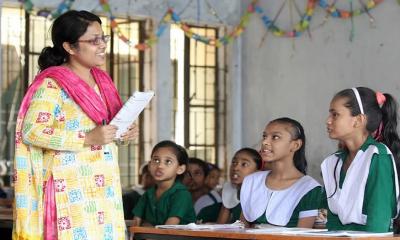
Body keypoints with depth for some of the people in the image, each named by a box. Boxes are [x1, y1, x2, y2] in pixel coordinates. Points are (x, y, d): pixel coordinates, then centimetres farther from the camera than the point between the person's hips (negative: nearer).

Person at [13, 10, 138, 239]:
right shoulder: (52, 84, -10)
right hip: (70, 187, -7)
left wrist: (122, 133, 3)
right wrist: (88, 138, -22)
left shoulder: (101, 79, 14)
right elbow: (31, 131, -18)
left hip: (103, 185, 7)